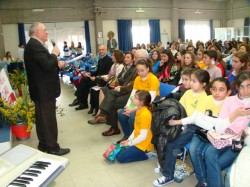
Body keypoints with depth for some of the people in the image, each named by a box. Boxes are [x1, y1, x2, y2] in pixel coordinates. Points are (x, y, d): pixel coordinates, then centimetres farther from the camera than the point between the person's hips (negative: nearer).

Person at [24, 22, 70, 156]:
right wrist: (54, 54, -10)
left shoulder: (34, 45, 16)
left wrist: (57, 65, 7)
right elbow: (47, 65, -26)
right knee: (49, 120, -2)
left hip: (41, 89, 11)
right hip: (44, 90, -11)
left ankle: (44, 146, 27)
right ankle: (52, 148, 8)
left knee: (42, 119, 16)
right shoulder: (35, 45, -17)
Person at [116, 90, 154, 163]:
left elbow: (143, 136, -25)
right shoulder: (139, 110, 4)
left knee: (120, 157, -9)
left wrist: (130, 143, -15)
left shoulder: (145, 114, -25)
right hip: (137, 141, 9)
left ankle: (143, 155, -1)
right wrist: (129, 139, 5)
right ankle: (139, 153, 13)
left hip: (143, 144, -9)